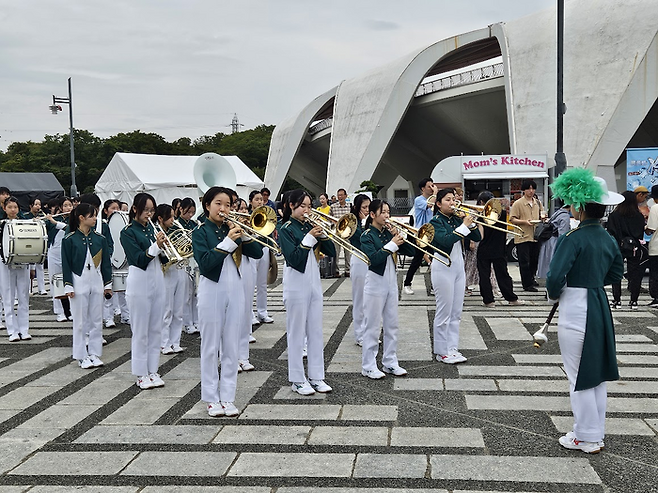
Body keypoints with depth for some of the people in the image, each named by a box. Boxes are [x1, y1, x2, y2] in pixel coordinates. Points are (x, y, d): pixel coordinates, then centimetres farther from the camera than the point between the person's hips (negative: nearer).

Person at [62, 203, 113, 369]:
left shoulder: (99, 238, 5)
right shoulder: (70, 239, -5)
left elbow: (105, 262, 9)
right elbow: (66, 264, -4)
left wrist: (108, 284, 7)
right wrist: (69, 286, -9)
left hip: (97, 282, 4)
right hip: (79, 282, -4)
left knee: (97, 320, 7)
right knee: (81, 321, 3)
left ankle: (94, 354, 16)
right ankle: (82, 356, 12)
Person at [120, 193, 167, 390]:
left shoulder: (152, 228, 11)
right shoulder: (128, 232, -6)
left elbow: (161, 257, 11)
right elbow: (139, 259, -16)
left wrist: (163, 245, -9)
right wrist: (156, 246, -28)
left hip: (157, 281, 6)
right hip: (139, 283, -6)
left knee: (156, 329, 10)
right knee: (140, 331, 0)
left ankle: (152, 370, 19)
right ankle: (141, 374, 10)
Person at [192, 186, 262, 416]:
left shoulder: (232, 228, 8)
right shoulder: (200, 232, -2)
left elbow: (257, 253, 0)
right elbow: (205, 263, -18)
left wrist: (243, 234, -13)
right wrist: (228, 242, -21)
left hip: (234, 291, 4)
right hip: (211, 291, -3)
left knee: (231, 347, 7)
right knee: (210, 346, 3)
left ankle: (228, 397, 15)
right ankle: (212, 399, 13)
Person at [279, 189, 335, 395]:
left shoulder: (309, 226, 8)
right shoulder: (287, 229, -7)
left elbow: (331, 252, 4)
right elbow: (293, 259, -19)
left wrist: (322, 234, -11)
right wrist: (309, 239, -23)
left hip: (314, 283, 6)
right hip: (296, 284, -6)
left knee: (316, 332, 9)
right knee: (297, 332, 2)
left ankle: (316, 377, 18)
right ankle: (297, 380, 11)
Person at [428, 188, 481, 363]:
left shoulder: (457, 219, 10)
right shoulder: (436, 222, -8)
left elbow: (477, 238, 6)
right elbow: (446, 240, -25)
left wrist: (470, 222, -9)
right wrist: (464, 226, -23)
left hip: (458, 266, 7)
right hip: (443, 268, -7)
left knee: (456, 312, 10)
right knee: (444, 312, -2)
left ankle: (452, 348, 18)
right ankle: (441, 352, 7)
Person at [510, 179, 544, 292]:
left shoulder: (538, 203, 12)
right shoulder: (518, 204, -6)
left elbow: (541, 216, 23)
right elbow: (512, 219, -9)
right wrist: (524, 222, -21)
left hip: (535, 236, 6)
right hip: (523, 237, -6)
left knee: (534, 260, 15)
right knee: (524, 262, -2)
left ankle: (531, 278, 36)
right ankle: (527, 284, 4)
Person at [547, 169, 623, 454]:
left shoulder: (573, 239, -19)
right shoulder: (608, 240, 5)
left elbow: (555, 277, -25)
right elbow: (616, 274, 16)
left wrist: (554, 294, -5)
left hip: (576, 311, -8)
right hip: (599, 308, 8)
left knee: (578, 376, 4)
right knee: (596, 374, 17)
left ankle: (586, 438, 14)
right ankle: (597, 433, 29)